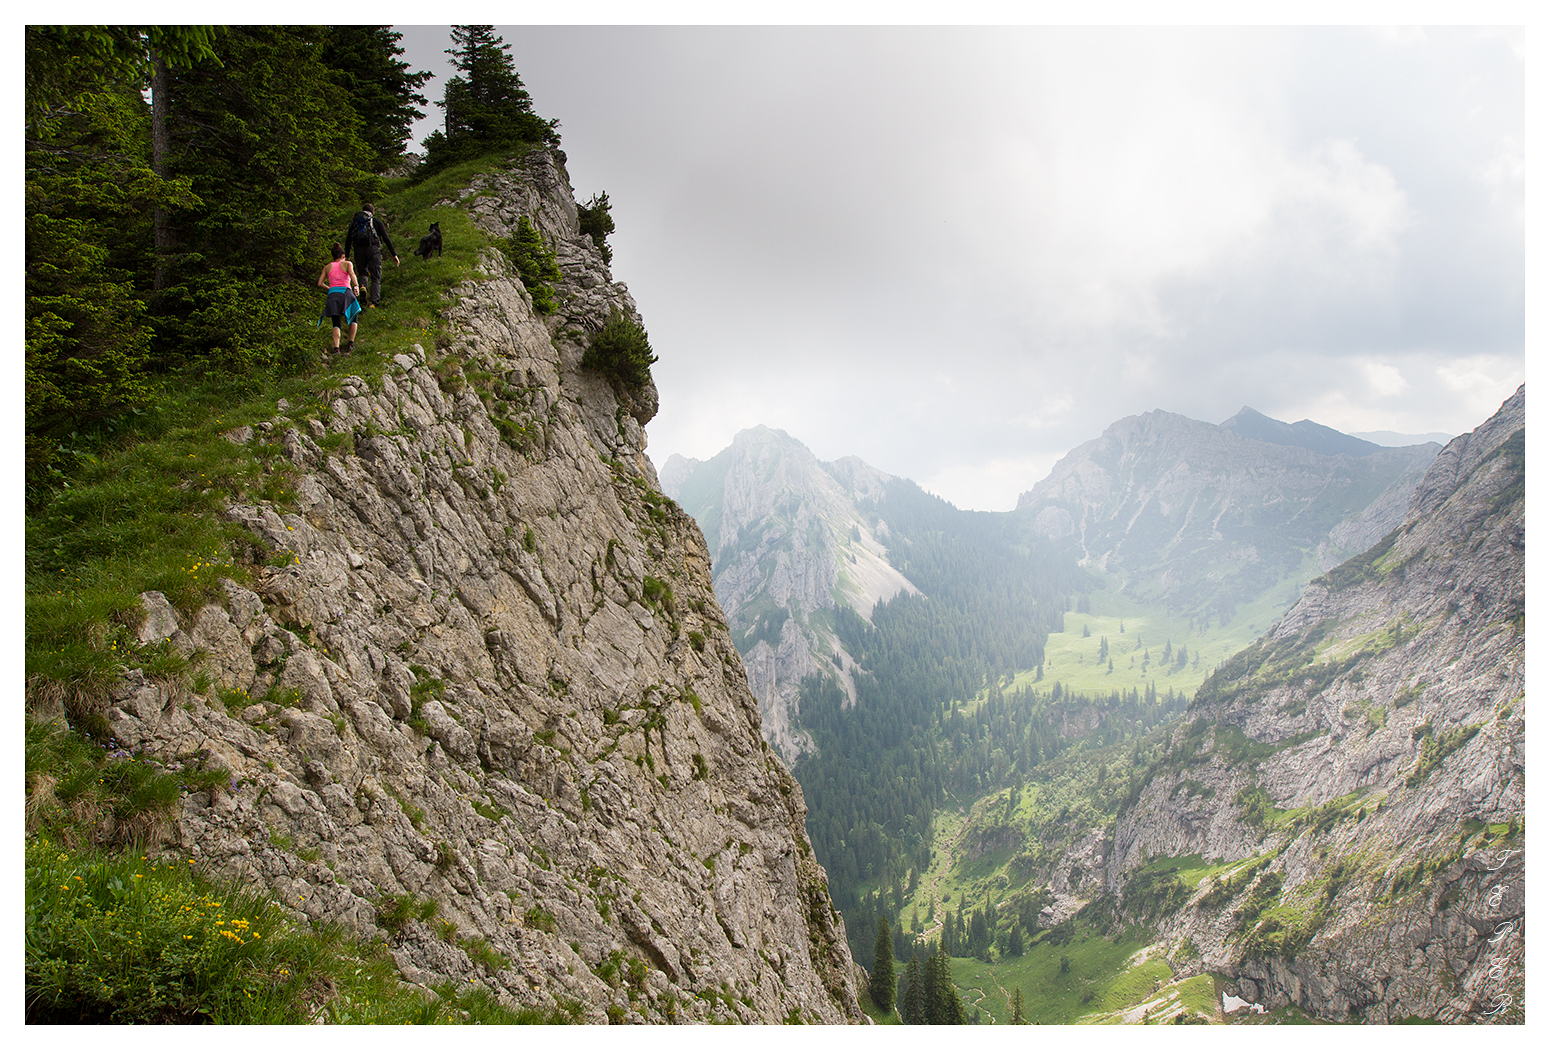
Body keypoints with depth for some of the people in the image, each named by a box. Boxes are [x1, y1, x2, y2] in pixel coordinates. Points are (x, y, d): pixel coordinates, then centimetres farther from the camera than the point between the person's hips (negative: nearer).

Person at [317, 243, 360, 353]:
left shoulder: (327, 267, 20)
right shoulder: (347, 263, 12)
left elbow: (320, 283, 15)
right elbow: (351, 273, -10)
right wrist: (356, 286, -20)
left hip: (332, 294, 2)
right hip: (345, 292, -2)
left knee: (336, 324, 5)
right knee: (353, 319, 21)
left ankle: (336, 348, -15)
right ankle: (351, 343, 11)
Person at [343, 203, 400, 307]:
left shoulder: (354, 221, 21)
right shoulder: (376, 221, 13)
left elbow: (348, 240, 15)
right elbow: (386, 239, 6)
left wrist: (346, 256, 18)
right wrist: (394, 255, 6)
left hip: (359, 250, 2)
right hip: (373, 249, -2)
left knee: (362, 272, 23)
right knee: (376, 278, 0)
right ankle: (374, 301, -16)